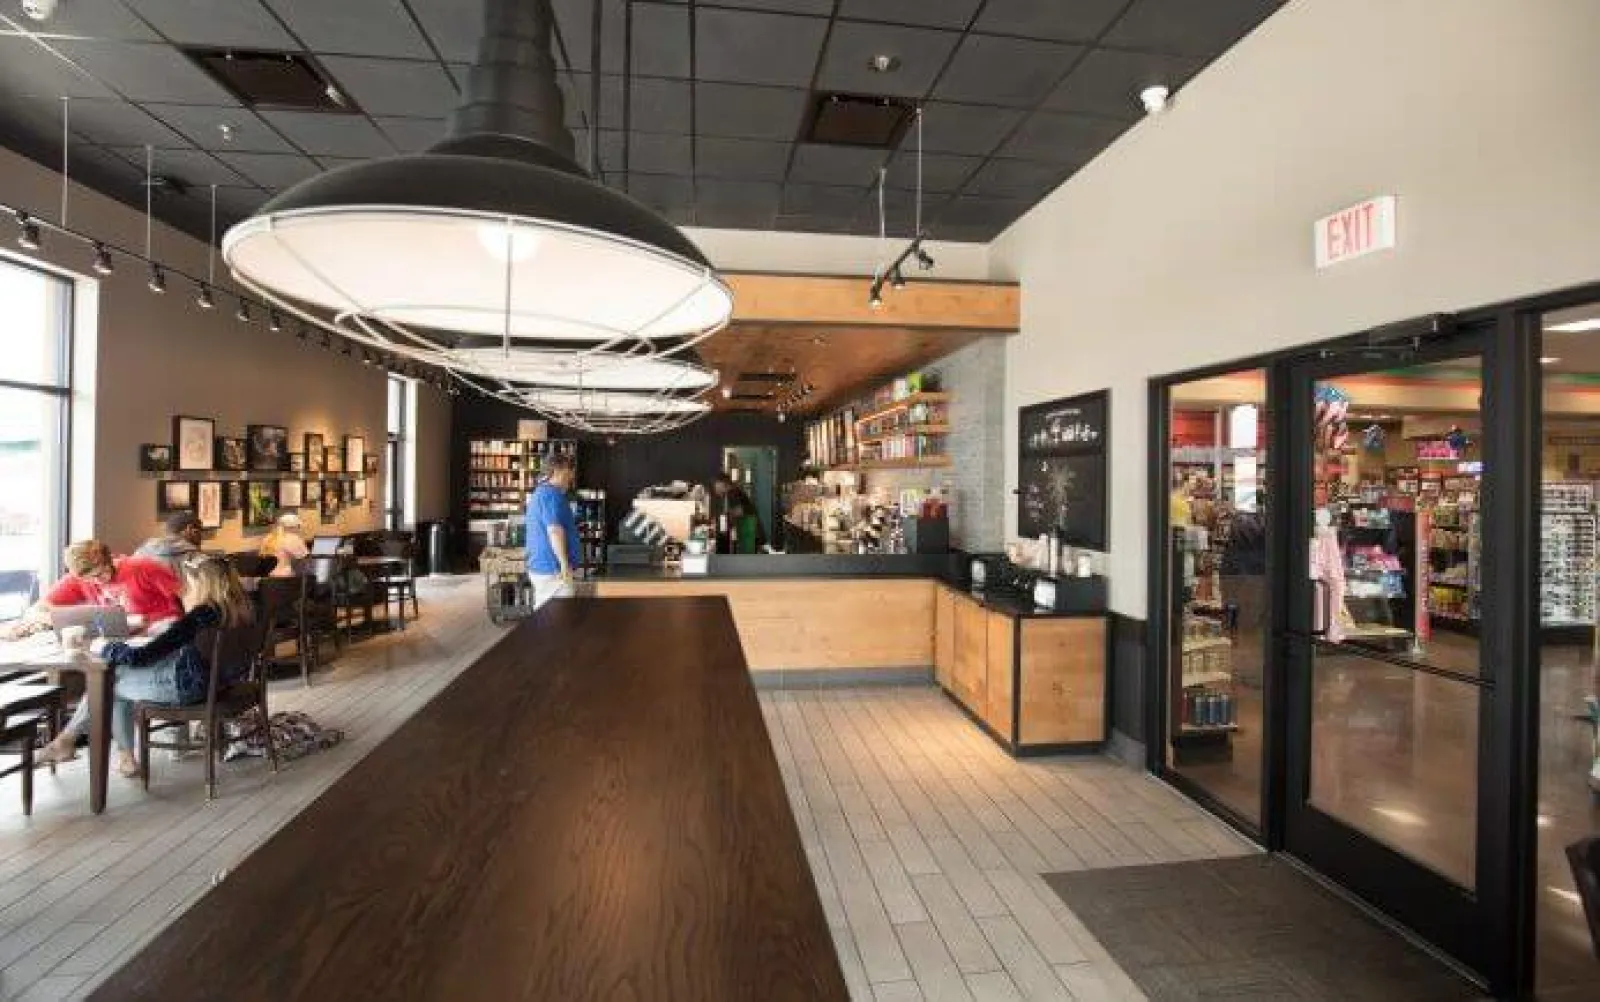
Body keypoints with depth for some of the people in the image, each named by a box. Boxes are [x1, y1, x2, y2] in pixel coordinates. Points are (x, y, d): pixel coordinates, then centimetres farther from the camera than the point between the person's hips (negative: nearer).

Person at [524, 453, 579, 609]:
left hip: (538, 566, 11)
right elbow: (555, 530, -25)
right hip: (552, 568, -11)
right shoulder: (553, 495, -16)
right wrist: (565, 563, -23)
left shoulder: (539, 493, 18)